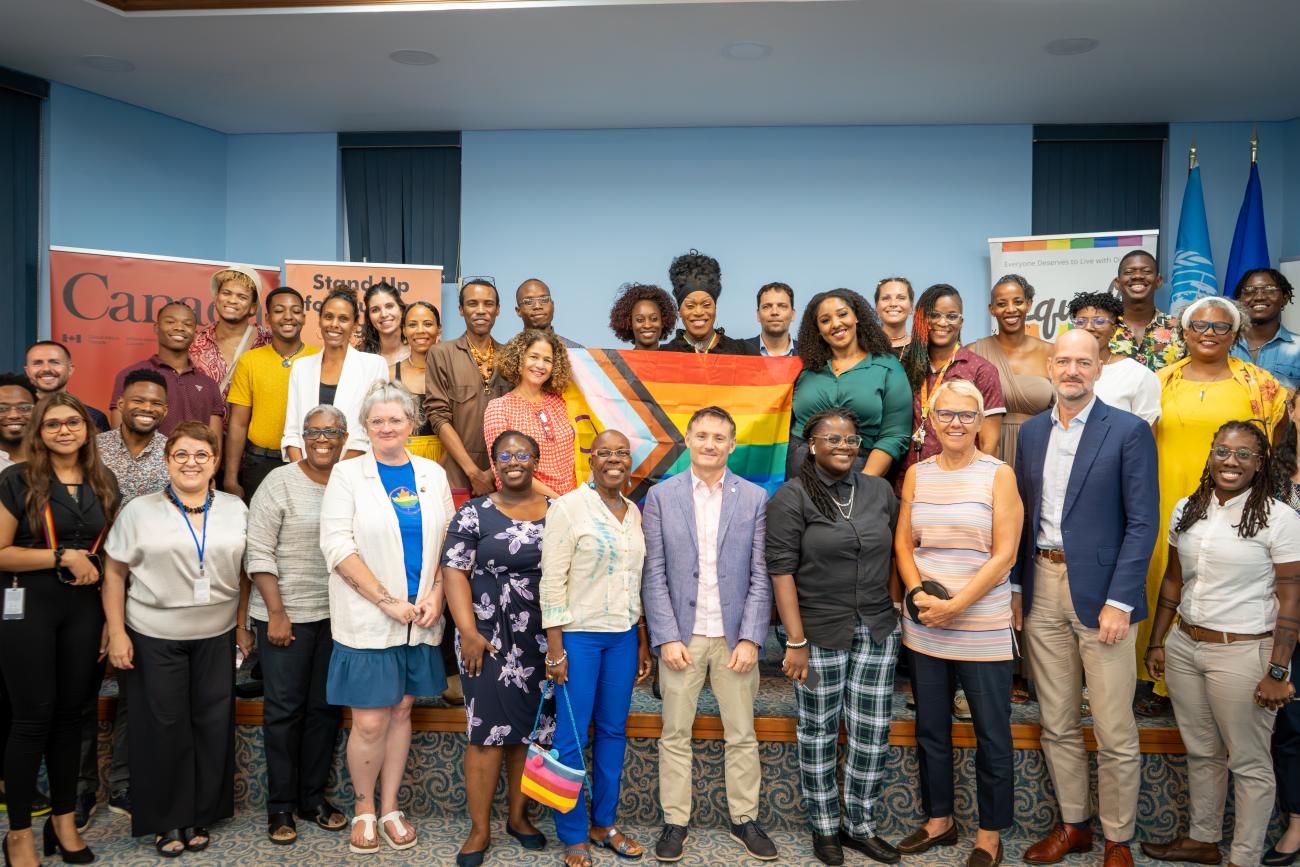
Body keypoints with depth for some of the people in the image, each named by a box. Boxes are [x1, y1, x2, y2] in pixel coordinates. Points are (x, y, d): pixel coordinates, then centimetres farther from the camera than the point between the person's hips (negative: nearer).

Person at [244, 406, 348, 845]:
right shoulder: (280, 483, -7)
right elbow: (259, 552, -10)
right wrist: (276, 613, -14)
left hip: (337, 615, 4)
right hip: (286, 615, -4)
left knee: (325, 708, 11)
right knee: (284, 709, 4)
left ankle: (313, 797, 25)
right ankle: (280, 806, 18)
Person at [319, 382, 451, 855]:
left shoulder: (433, 475, 7)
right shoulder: (347, 475, -3)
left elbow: (448, 542, 8)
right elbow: (337, 546, -11)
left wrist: (436, 594, -7)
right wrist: (387, 601, -15)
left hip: (420, 620, 3)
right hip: (366, 620, -3)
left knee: (401, 712, 12)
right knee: (370, 722, 0)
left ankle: (390, 807, 27)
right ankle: (364, 809, 23)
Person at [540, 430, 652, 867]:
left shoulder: (634, 512, 8)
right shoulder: (568, 507, -9)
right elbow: (552, 582, -11)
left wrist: (643, 644, 12)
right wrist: (555, 650, -14)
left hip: (624, 636, 6)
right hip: (579, 635, -5)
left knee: (614, 731, 12)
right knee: (572, 737, 2)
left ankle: (603, 823, 27)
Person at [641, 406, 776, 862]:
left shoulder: (754, 498, 2)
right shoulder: (661, 495, 1)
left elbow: (761, 575, 0)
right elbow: (654, 573, -1)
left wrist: (751, 637, -7)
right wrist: (666, 637, -8)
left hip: (735, 636, 1)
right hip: (681, 635, 0)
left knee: (742, 735, 10)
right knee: (675, 735, 8)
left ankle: (744, 819, 26)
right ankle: (675, 821, 22)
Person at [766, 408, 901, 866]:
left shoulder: (880, 490, 6)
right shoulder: (792, 497, -8)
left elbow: (895, 551, 14)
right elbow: (781, 570, -11)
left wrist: (902, 608, 8)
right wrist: (796, 641, -14)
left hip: (878, 632, 4)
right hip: (822, 634, -4)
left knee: (873, 733, 8)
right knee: (819, 732, 8)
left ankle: (860, 825, 26)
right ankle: (824, 827, 26)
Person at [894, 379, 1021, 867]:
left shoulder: (998, 475, -5)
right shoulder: (917, 473, 6)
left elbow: (1003, 556, -10)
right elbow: (903, 543, 8)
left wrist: (955, 606, -15)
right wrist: (920, 594, -9)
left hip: (982, 629, -4)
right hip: (923, 626, 4)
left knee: (991, 734, 8)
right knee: (930, 730, 15)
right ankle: (938, 820, 33)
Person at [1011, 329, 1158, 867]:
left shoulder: (1129, 432, -5)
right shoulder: (1032, 431, 10)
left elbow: (1142, 522, -8)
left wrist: (1119, 601, -14)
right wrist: (1015, 585, 7)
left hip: (1101, 593, -4)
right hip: (1042, 588, 5)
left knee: (1115, 734, 4)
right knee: (1057, 725, 14)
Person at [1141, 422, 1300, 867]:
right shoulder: (1186, 510, 6)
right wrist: (1157, 643, 12)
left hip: (1244, 652, -5)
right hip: (1184, 646, 5)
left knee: (1249, 763, 7)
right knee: (1201, 752, 18)